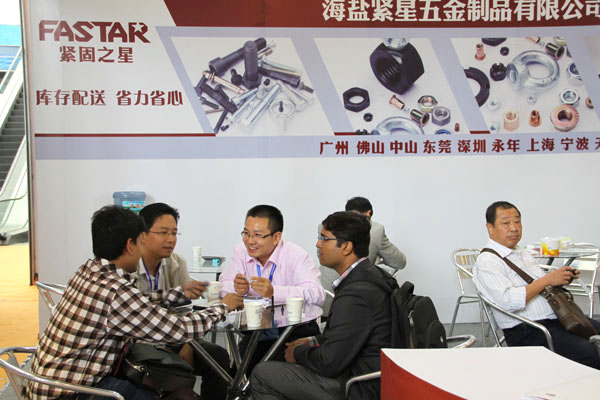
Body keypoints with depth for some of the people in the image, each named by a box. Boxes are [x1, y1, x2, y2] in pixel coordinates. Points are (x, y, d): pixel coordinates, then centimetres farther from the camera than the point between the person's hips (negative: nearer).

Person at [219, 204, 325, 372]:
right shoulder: (241, 252, 5)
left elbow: (316, 294, -26)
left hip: (295, 333, -4)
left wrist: (273, 292, -38)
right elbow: (224, 287, 1)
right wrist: (237, 289, -23)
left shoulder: (296, 256, -12)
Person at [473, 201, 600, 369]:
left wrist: (561, 278, 10)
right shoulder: (486, 262, -7)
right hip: (526, 330, -9)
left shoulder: (523, 254, 21)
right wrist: (548, 279, -13)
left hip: (559, 317, 9)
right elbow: (509, 301, -20)